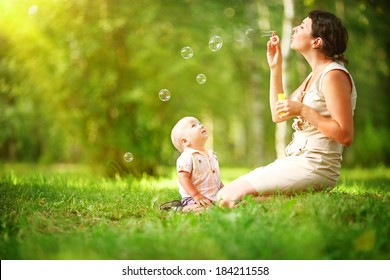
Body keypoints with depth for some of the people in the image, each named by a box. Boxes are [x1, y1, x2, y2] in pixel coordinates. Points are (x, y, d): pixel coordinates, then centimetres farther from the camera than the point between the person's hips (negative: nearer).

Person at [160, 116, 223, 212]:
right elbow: (183, 178, -17)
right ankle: (182, 208, -9)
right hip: (193, 199, -9)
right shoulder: (186, 157, -10)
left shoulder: (211, 155, 17)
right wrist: (196, 195, -23)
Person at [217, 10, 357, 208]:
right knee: (224, 194, 5)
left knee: (227, 197, -13)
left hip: (314, 167, -10)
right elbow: (277, 115, 20)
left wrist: (303, 110, -19)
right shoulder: (314, 75, 17)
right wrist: (275, 68, 16)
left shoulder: (333, 75, -12)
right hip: (296, 161, 10)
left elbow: (345, 136, -18)